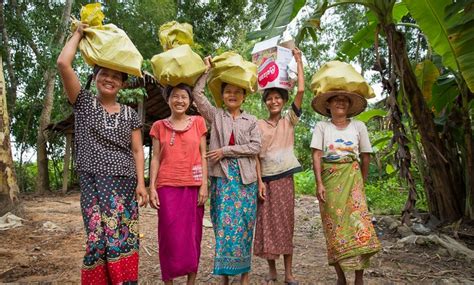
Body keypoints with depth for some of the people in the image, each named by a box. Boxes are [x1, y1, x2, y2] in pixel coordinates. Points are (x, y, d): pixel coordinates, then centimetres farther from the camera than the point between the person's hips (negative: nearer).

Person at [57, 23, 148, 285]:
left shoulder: (130, 115, 11)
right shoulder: (84, 103, 7)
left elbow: (137, 151, 8)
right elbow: (62, 63, -5)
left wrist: (141, 183, -2)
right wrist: (78, 34, 6)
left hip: (125, 183, 2)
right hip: (93, 182, -1)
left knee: (123, 238, 1)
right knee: (99, 238, -5)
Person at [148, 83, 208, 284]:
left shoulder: (198, 122, 7)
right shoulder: (159, 126, 8)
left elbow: (203, 156, 5)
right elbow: (156, 158, 7)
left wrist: (204, 185, -2)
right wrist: (152, 187, -1)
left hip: (193, 186, 0)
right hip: (167, 187, 0)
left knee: (192, 234, 5)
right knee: (170, 235, 1)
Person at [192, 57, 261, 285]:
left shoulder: (251, 120, 9)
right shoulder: (215, 115, 8)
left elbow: (255, 147, -3)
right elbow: (197, 94, 1)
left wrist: (226, 150, -9)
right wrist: (206, 69, 4)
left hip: (245, 177, 1)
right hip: (222, 176, 0)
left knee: (244, 225, 5)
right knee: (223, 224, 0)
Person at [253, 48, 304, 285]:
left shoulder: (289, 121, 5)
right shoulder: (259, 125, 4)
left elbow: (301, 91, -5)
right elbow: (256, 155, 1)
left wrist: (299, 61, -1)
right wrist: (260, 182, -8)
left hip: (285, 178, 0)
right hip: (266, 178, 0)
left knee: (286, 223, 5)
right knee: (267, 223, 3)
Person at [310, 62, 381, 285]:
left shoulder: (358, 126, 4)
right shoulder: (321, 127, 1)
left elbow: (365, 156, 10)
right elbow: (316, 156, -6)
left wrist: (362, 182, 10)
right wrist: (319, 183, -14)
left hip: (351, 177, 1)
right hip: (329, 178, 0)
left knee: (358, 223, -7)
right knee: (335, 226, 3)